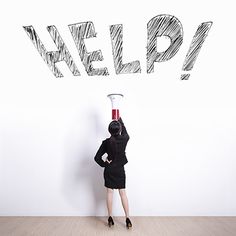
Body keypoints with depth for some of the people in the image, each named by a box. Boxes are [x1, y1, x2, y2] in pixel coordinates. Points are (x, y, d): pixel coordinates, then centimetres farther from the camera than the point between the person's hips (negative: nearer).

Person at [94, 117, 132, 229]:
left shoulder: (106, 142, -14)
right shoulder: (124, 139, -13)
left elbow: (97, 158, -13)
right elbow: (125, 133, 13)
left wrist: (104, 164, 3)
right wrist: (120, 120, 21)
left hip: (109, 170, 0)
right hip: (120, 170, 0)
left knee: (109, 192, 13)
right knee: (123, 193, 11)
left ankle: (110, 218, 24)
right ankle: (127, 218, 18)